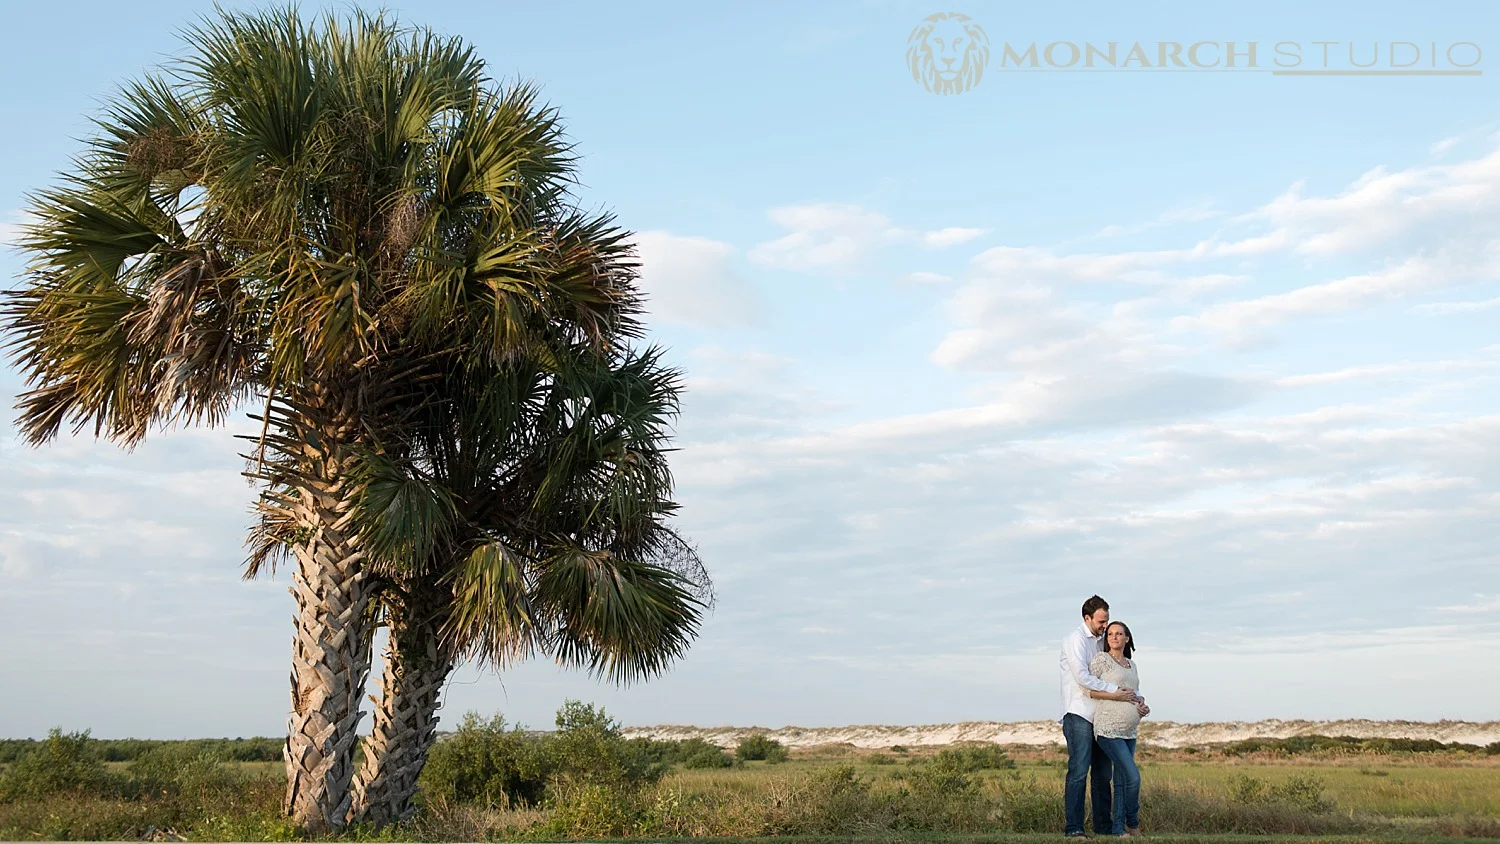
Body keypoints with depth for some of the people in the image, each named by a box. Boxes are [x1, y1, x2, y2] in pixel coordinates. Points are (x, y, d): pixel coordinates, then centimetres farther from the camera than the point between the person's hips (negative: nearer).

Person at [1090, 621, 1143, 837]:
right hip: (1108, 729, -7)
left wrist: (1140, 707, 9)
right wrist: (1115, 695, -13)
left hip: (1128, 730, 7)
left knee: (1121, 781, 6)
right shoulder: (1101, 659, -4)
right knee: (1133, 776, -12)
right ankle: (1133, 823, 6)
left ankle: (1118, 829, 9)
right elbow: (1086, 688, -9)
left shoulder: (1131, 665, 17)